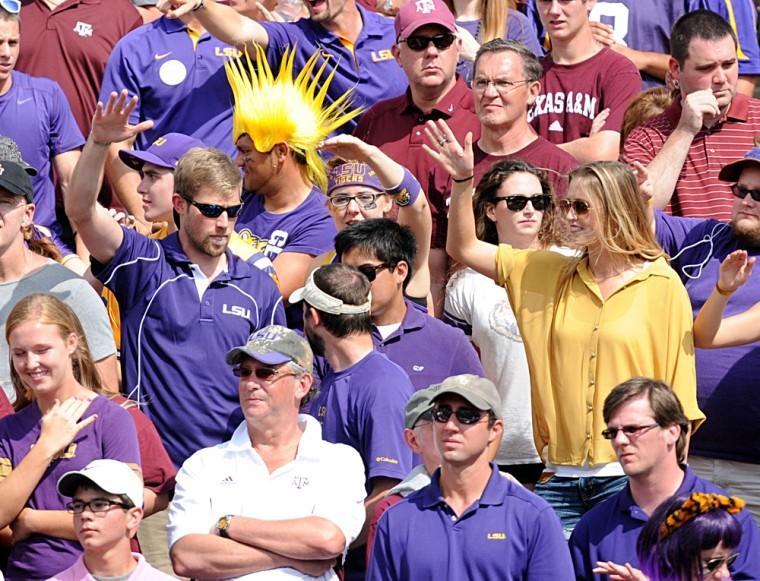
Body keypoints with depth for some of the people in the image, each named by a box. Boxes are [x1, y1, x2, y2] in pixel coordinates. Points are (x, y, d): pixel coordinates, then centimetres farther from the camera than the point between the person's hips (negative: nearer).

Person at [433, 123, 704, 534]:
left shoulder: (662, 285, -1)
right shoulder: (550, 275, 11)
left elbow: (678, 395, 0)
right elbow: (463, 249, 12)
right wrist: (462, 180, -2)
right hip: (562, 479, 4)